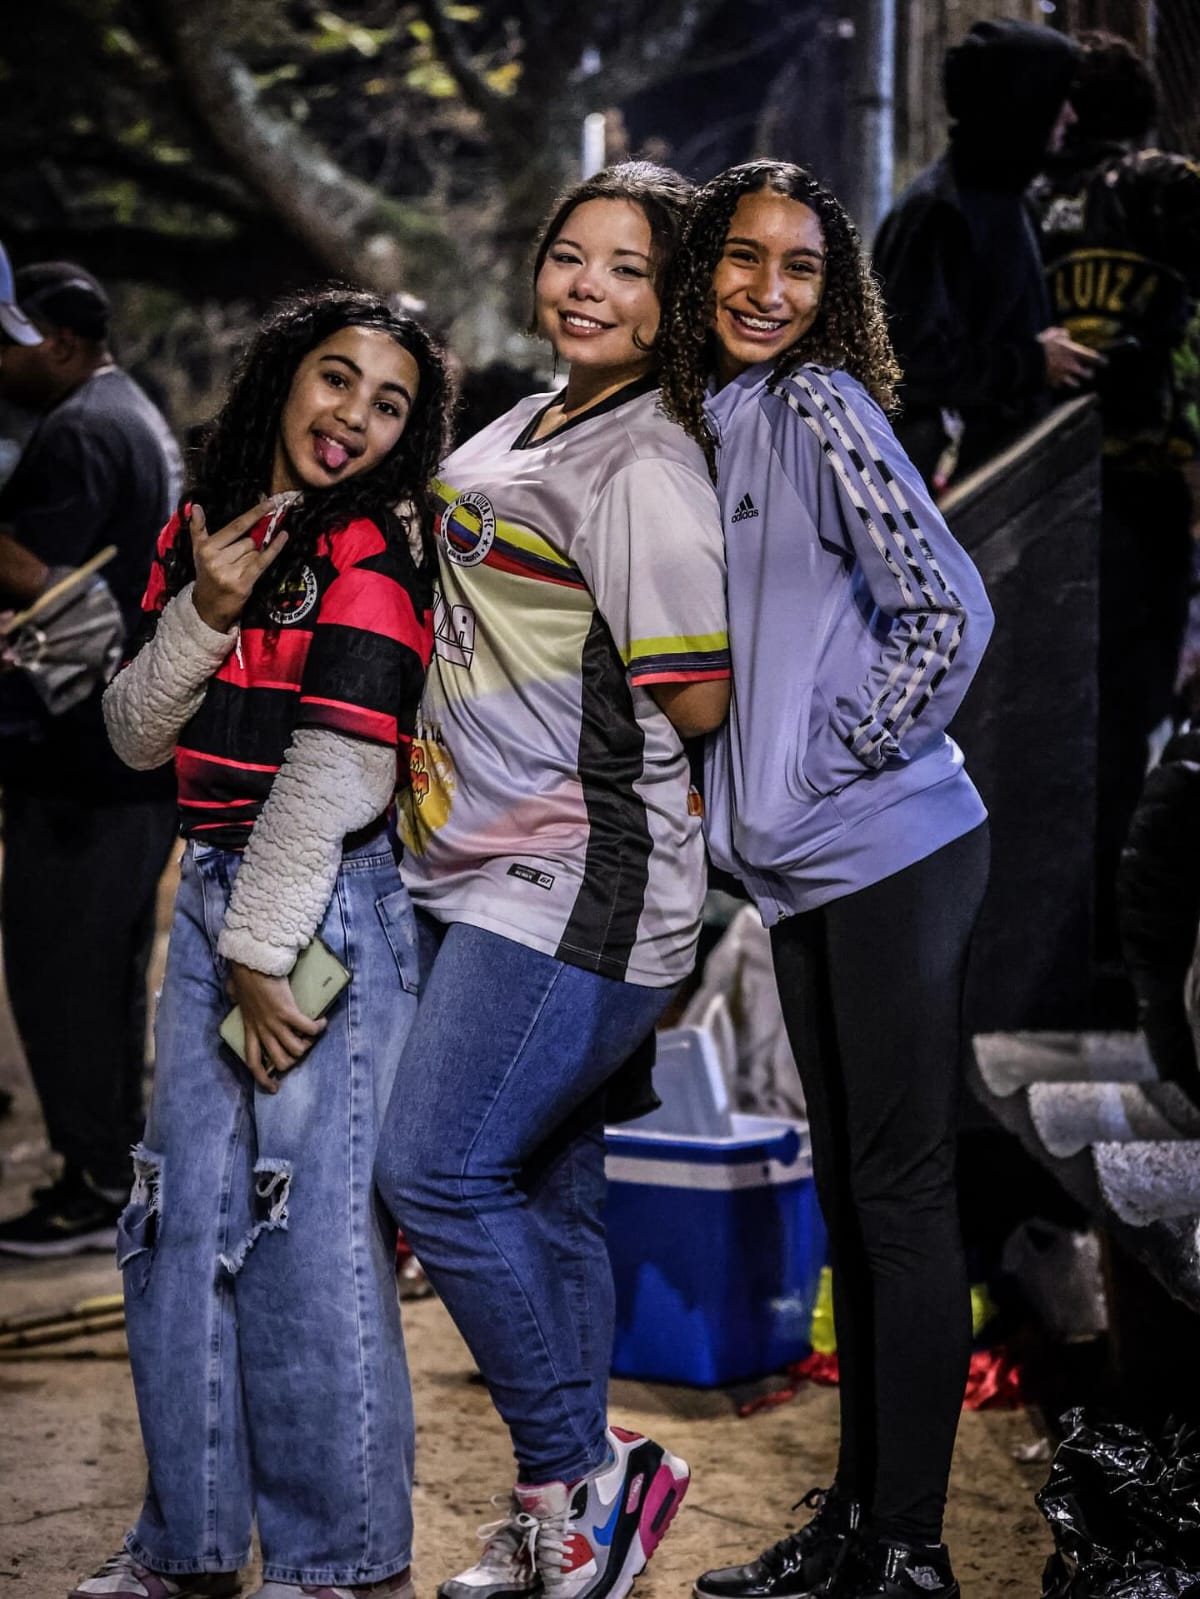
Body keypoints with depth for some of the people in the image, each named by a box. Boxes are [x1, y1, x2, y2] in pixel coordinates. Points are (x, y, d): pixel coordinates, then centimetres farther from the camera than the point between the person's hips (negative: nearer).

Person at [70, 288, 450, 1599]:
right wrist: (201, 614, -7)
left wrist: (264, 954, -15)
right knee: (183, 1219, 9)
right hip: (212, 896, 7)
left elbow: (340, 765, -14)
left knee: (310, 1231, -6)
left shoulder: (374, 547, -7)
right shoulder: (201, 531, 13)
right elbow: (136, 736, 10)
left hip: (332, 904, -7)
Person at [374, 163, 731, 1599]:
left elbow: (698, 699, -16)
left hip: (575, 886, -9)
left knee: (438, 1172, -12)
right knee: (544, 1196, 13)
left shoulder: (648, 468, -13)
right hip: (480, 877, 9)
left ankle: (575, 1478, 2)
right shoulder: (523, 428, 17)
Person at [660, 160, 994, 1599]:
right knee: (846, 1194, 14)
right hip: (801, 872, 9)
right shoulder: (711, 423, 14)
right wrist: (742, 788, 12)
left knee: (902, 1196, -2)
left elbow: (949, 613, -19)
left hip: (889, 855, -9)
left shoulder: (821, 408, -10)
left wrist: (854, 753, -12)